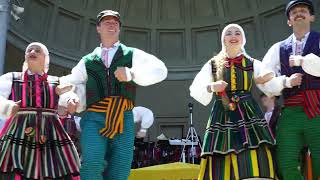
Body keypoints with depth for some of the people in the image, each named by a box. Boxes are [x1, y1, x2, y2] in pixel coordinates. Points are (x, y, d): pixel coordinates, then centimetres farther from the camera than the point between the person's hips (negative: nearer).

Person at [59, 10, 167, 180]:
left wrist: (131, 73, -14)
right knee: (92, 164, -24)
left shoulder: (132, 54, 15)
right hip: (94, 118, 0)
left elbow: (159, 71, 0)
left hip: (123, 119, 0)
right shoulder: (87, 61, 19)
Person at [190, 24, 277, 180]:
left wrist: (271, 77, -11)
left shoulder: (253, 63, 12)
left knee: (254, 165, -12)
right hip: (222, 118, 0)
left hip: (249, 116, 0)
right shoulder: (212, 64, 10)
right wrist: (211, 87, -14)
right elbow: (194, 91, 4)